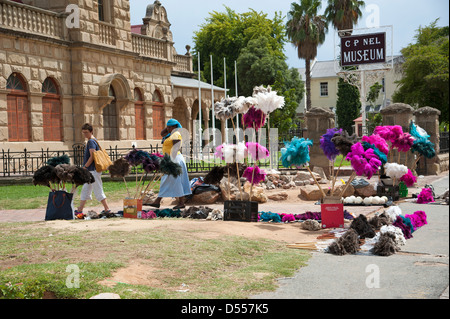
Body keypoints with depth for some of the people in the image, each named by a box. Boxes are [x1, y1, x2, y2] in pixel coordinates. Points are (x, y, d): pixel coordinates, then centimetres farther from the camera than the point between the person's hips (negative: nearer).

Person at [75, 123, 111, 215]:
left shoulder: (91, 141, -13)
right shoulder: (94, 141, 16)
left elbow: (92, 157, -20)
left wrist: (84, 167, -16)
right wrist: (85, 168, 20)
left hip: (93, 170, -10)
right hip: (90, 171, 10)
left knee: (98, 190, -6)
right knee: (85, 190, 13)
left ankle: (107, 209, -2)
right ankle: (79, 210, 18)